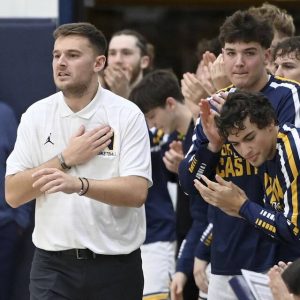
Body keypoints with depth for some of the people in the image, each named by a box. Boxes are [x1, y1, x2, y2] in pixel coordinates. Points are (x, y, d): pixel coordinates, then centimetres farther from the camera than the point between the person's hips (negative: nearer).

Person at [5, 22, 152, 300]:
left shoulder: (127, 115, -5)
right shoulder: (36, 115, 3)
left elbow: (137, 192, -15)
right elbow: (13, 194, -1)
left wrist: (79, 185, -30)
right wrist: (66, 159, -12)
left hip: (115, 264, -1)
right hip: (53, 264, 1)